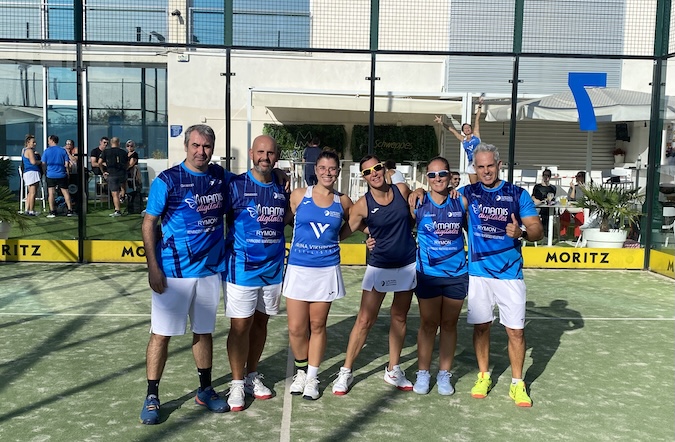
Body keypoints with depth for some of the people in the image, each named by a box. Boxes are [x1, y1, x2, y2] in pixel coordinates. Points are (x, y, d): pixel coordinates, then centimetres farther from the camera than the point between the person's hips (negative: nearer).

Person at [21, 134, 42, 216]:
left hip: (27, 172, 10)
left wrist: (35, 154, 20)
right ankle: (31, 211, -11)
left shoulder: (24, 150, 20)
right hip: (32, 172, -10)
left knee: (30, 193, 14)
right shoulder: (30, 150, -11)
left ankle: (27, 209, 15)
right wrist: (41, 161, -4)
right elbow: (33, 162, -21)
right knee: (33, 193, -10)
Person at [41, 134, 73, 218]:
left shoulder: (47, 151, -2)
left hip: (51, 174, -1)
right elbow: (66, 164, -2)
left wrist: (45, 172, 15)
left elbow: (43, 163, 0)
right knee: (65, 192, 8)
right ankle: (70, 210, 6)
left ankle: (52, 211, 1)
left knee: (51, 193, 3)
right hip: (62, 174, 1)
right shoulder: (63, 150, 0)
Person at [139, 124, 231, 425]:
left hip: (210, 268, 4)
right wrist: (153, 268, -13)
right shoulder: (167, 180, -8)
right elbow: (149, 224, -6)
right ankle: (152, 397, 16)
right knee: (161, 333, 3)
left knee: (204, 331, 15)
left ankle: (205, 390, 29)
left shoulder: (222, 178, 4)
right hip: (173, 270, -4)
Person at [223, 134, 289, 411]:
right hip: (241, 269, -4)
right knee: (240, 326, 1)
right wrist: (223, 254, -12)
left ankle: (252, 376, 29)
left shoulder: (282, 187, 5)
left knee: (260, 323, 14)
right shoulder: (236, 186, -7)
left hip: (273, 269, 4)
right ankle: (237, 383, 15)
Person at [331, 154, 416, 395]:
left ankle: (393, 370, 27)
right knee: (364, 320, -3)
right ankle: (346, 372, 8)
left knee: (399, 317, 13)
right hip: (379, 266, -3)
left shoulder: (402, 190, -3)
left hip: (408, 264, 3)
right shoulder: (362, 205, -12)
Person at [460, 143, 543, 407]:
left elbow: (538, 230, -2)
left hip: (510, 273, -1)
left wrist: (522, 232, -22)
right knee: (481, 325, 11)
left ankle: (517, 383, 17)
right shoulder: (469, 193, 4)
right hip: (478, 272, 1)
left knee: (516, 330, 1)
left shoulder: (518, 194, 0)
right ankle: (483, 376, 28)